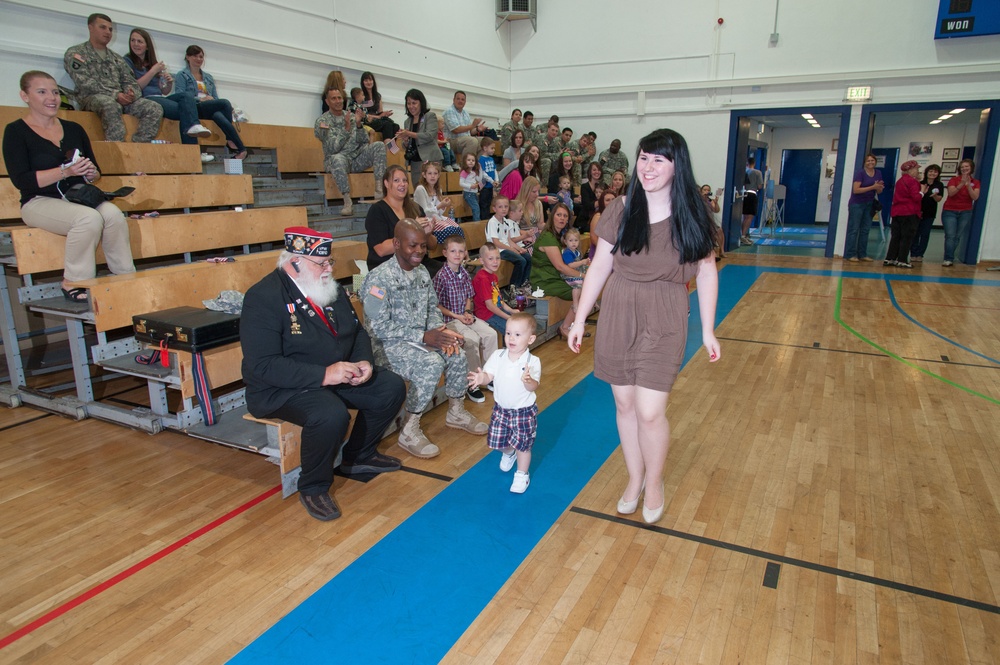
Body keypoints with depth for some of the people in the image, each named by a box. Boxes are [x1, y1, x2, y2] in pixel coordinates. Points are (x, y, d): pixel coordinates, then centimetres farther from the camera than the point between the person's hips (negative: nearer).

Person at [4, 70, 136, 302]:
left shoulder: (74, 129, 16)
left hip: (79, 197, 4)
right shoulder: (16, 131, 1)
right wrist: (65, 172, -20)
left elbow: (96, 172, 19)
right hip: (40, 202, -4)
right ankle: (73, 283, -22)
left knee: (113, 213, -30)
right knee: (89, 217, -35)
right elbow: (21, 180, -10)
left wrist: (91, 172, -6)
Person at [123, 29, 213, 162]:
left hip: (160, 99, 5)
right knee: (183, 110, -27)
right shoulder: (127, 61, 7)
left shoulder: (152, 63, 24)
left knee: (186, 97, -25)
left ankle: (193, 126, -42)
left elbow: (165, 92, 20)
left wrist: (169, 83, -2)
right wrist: (153, 71, -7)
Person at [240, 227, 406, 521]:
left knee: (392, 387, 0)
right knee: (331, 415, -35)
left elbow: (357, 331, 13)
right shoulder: (263, 298, -20)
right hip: (282, 388, -8)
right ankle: (313, 489, -7)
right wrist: (324, 374, -32)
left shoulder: (331, 289, 5)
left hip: (338, 375, 8)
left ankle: (359, 456, 21)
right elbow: (262, 365, -26)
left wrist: (365, 361, -9)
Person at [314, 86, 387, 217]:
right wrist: (347, 128, -22)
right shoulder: (322, 121, -4)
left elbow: (364, 141, 3)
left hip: (357, 158, 5)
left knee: (379, 145, -15)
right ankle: (348, 202, -37)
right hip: (339, 159, -4)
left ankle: (379, 189, -27)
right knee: (337, 159, -39)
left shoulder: (352, 116, 10)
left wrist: (358, 125, -14)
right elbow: (333, 148, -15)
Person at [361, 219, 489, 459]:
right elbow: (379, 327, -23)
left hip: (419, 339, 8)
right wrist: (423, 336, -24)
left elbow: (432, 307, 14)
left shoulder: (422, 272, 6)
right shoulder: (379, 278, -19)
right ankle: (408, 432, -17)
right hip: (387, 345, -7)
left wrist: (440, 331, -9)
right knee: (432, 364, -29)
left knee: (457, 355, -10)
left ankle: (455, 412, 15)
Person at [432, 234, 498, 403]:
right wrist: (457, 316, -16)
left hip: (465, 315, 7)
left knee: (490, 334, -11)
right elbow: (436, 305, -13)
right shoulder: (441, 276, -15)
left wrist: (468, 312, -3)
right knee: (472, 339, -26)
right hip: (449, 319, -7)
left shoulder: (464, 273, 6)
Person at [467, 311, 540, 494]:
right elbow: (489, 375, -9)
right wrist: (482, 378, -32)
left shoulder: (532, 361, -19)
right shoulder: (497, 356, -8)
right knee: (499, 441, 17)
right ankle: (508, 454, 53)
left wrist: (528, 380, -48)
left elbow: (533, 387, -26)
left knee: (523, 445, 4)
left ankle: (522, 475, 29)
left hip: (523, 411, -4)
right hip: (501, 408, 4)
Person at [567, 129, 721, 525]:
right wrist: (579, 319, 1)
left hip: (663, 323, -2)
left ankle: (654, 483, 23)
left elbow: (707, 273, 4)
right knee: (625, 405, 11)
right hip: (618, 317, 2)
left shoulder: (690, 216, -4)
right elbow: (599, 268, 2)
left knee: (650, 412, -6)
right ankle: (634, 479, 33)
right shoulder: (621, 211, -3)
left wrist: (708, 330, 3)